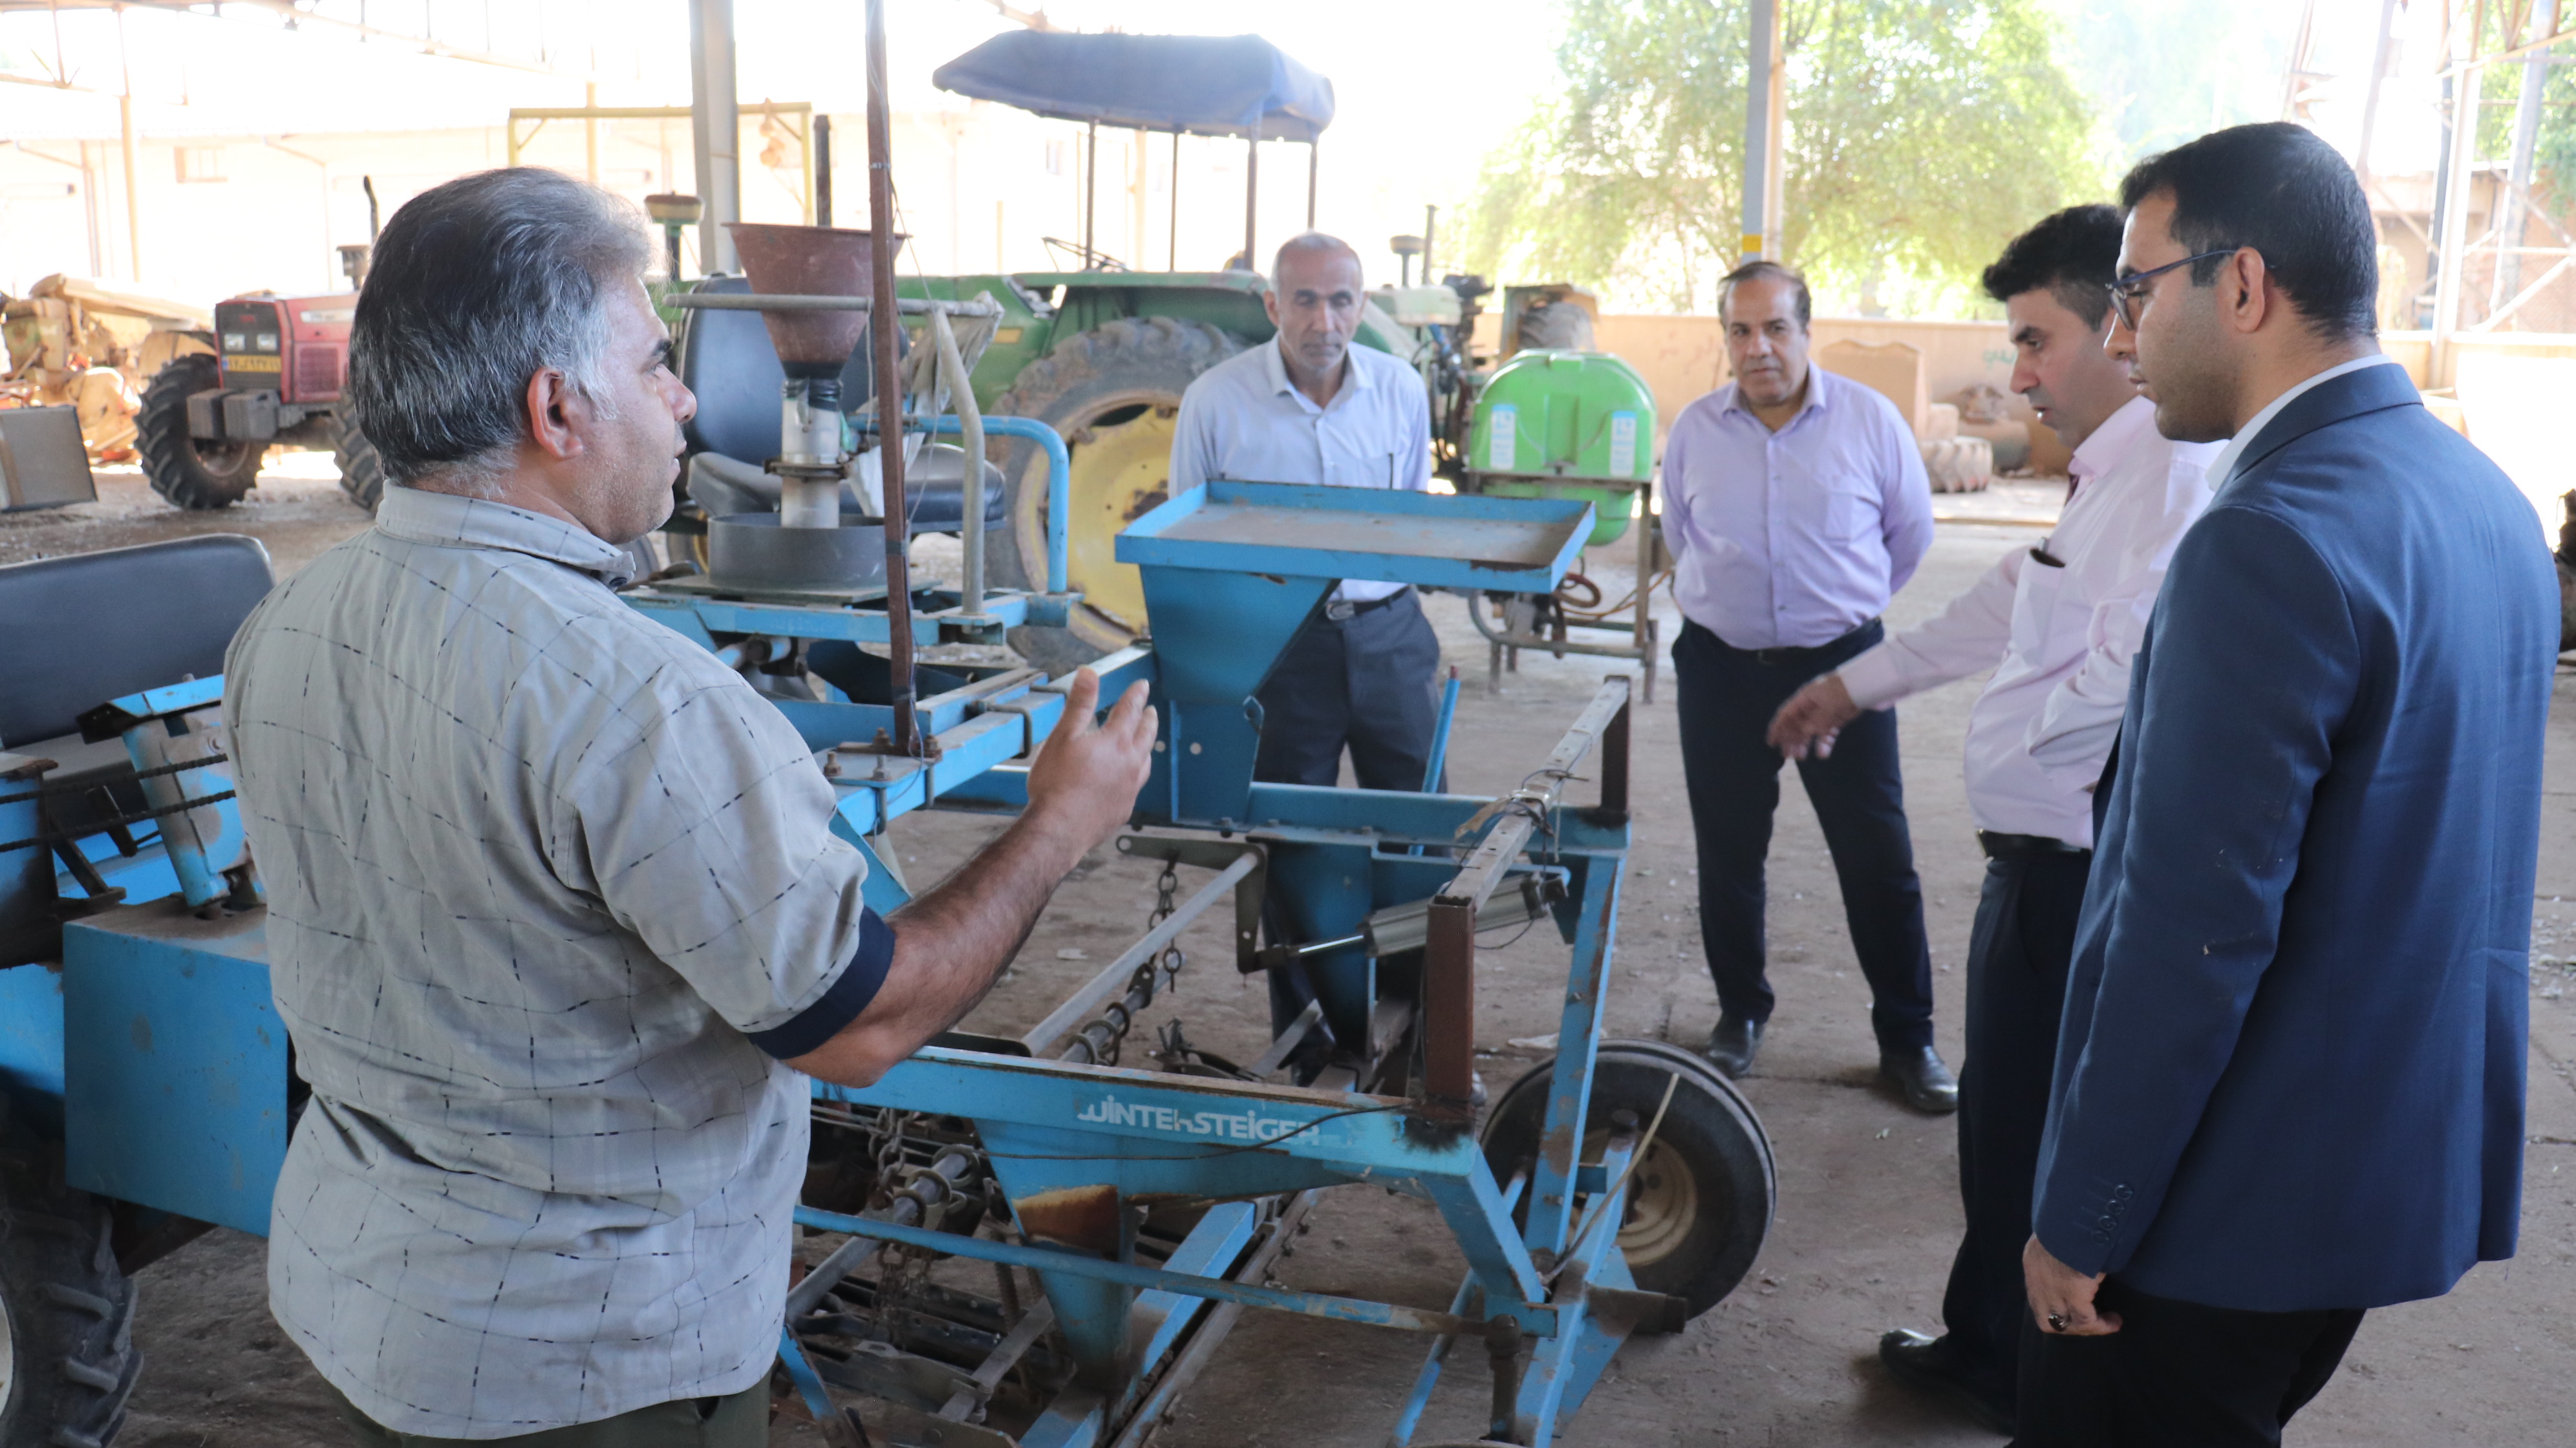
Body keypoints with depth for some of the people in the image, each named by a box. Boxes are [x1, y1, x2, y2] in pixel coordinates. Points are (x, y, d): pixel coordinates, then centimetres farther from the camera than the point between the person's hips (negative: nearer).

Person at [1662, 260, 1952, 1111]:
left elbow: (1911, 532, 9)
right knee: (1728, 852, 10)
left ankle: (1907, 1037, 14)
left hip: (1841, 662, -2)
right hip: (1722, 666, 2)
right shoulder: (1694, 430, 0)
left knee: (1879, 857, 1)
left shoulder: (1869, 420, -5)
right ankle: (1740, 1012, 28)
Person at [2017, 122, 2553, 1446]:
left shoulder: (2272, 542, -25)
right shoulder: (2479, 496, 5)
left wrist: (2081, 1219, -16)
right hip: (2413, 1147, 9)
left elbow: (2194, 936, -26)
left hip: (2240, 1190, -9)